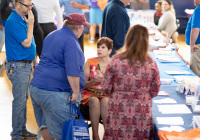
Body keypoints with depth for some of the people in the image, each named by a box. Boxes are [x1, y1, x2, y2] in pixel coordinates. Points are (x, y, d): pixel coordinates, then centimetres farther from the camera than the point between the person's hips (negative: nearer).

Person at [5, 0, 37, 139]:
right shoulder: (13, 22, -18)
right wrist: (31, 24, -15)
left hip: (26, 64, 10)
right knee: (20, 100, -5)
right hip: (18, 66, -9)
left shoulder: (23, 19, 12)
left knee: (23, 99, 14)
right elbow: (26, 43, -19)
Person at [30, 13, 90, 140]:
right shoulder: (71, 42, -14)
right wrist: (76, 91, -15)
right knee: (62, 129, -1)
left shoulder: (51, 36, 17)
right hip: (55, 93, -9)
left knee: (45, 125, 17)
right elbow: (72, 71, -21)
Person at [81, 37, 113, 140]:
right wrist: (93, 81, -19)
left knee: (105, 101, -35)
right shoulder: (90, 63, 6)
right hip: (90, 93, 0)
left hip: (107, 94, 0)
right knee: (94, 101, -35)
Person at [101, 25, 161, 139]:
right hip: (142, 115, 1)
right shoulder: (151, 64, -7)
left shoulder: (116, 60, -10)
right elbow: (154, 92, 2)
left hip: (117, 113, 0)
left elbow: (106, 88, -3)